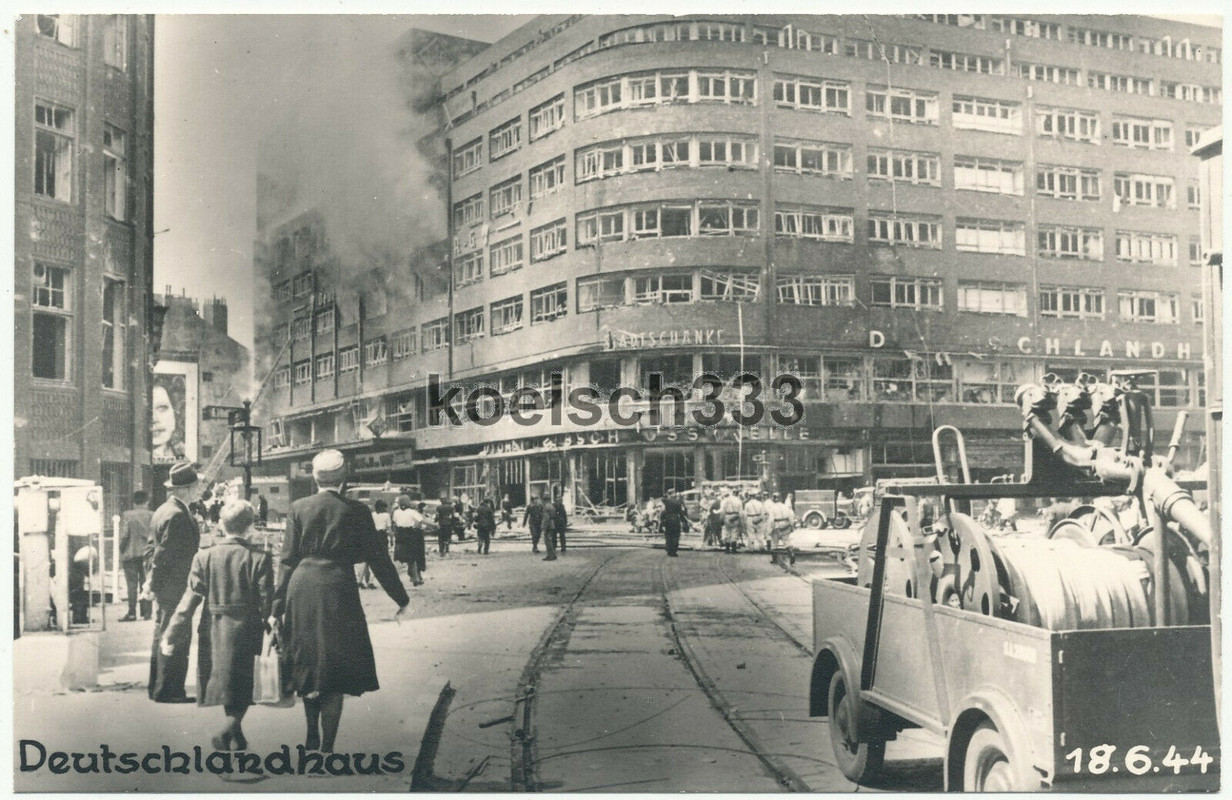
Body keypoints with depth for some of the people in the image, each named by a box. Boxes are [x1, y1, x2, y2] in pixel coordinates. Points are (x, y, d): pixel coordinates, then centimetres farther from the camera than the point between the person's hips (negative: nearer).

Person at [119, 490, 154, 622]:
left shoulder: (126, 515, -5)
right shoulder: (152, 515, 0)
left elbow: (123, 535, -9)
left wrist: (121, 551, 2)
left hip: (130, 553, -2)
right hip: (147, 553, 2)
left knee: (132, 584, 0)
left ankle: (131, 613, -2)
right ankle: (146, 612, 7)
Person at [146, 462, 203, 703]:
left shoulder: (162, 511, 13)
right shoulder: (178, 515, -19)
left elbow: (151, 547, 18)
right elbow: (164, 553, -20)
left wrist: (151, 580, 15)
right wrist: (154, 584, -13)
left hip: (165, 588, 10)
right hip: (176, 588, -10)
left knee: (163, 636, 16)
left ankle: (157, 687, 23)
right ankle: (168, 690, -1)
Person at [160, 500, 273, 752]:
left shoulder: (204, 557, -2)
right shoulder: (259, 558, -8)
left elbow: (191, 599, -4)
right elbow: (267, 602, -9)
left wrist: (171, 634, 1)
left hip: (214, 631, 3)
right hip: (246, 630, -3)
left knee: (225, 682, 18)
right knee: (242, 685, 8)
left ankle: (235, 735, 28)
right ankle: (230, 728, -13)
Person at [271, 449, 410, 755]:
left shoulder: (298, 508, 3)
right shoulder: (356, 511, -2)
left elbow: (288, 560, 3)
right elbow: (378, 558, 1)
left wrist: (278, 606, 7)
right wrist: (401, 599, 10)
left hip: (301, 590, 3)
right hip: (337, 590, -3)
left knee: (308, 665, 20)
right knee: (335, 671, 5)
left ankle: (311, 737, 29)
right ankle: (326, 746, 3)